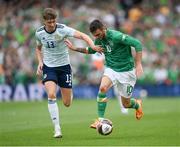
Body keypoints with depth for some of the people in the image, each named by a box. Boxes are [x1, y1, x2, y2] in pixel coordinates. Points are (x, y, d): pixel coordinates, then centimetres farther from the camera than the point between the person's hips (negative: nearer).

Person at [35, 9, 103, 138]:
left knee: (67, 103, 1)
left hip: (64, 66, -1)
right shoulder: (39, 33, -6)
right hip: (49, 67, 1)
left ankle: (69, 94, 42)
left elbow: (82, 35, -28)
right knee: (51, 95, -24)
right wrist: (40, 62, -1)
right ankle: (57, 129, -18)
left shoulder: (62, 29, -17)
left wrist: (93, 46, -45)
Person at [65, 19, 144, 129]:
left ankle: (137, 104, 42)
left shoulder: (116, 36, -24)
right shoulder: (99, 40, -3)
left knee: (126, 104, 4)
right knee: (103, 88, -27)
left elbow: (137, 44, -23)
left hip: (126, 71, -4)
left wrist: (138, 64, -27)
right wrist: (75, 48, 7)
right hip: (111, 69, 5)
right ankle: (100, 119, -21)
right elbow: (91, 50, 19)